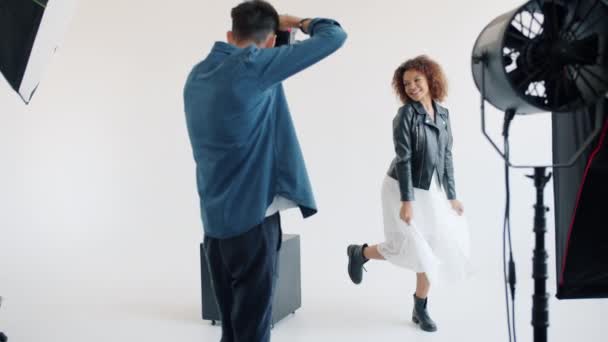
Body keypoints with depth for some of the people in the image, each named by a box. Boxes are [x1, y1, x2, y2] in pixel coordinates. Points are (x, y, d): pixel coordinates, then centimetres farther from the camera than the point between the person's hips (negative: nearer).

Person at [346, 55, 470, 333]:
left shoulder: (443, 114, 4)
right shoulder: (405, 114, -13)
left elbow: (446, 157, 8)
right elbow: (404, 159, -17)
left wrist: (452, 195, 6)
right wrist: (406, 200, -21)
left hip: (432, 190, 6)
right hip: (403, 188, -6)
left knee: (430, 250, 5)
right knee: (409, 247, -6)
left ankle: (421, 309, 20)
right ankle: (359, 252, 22)